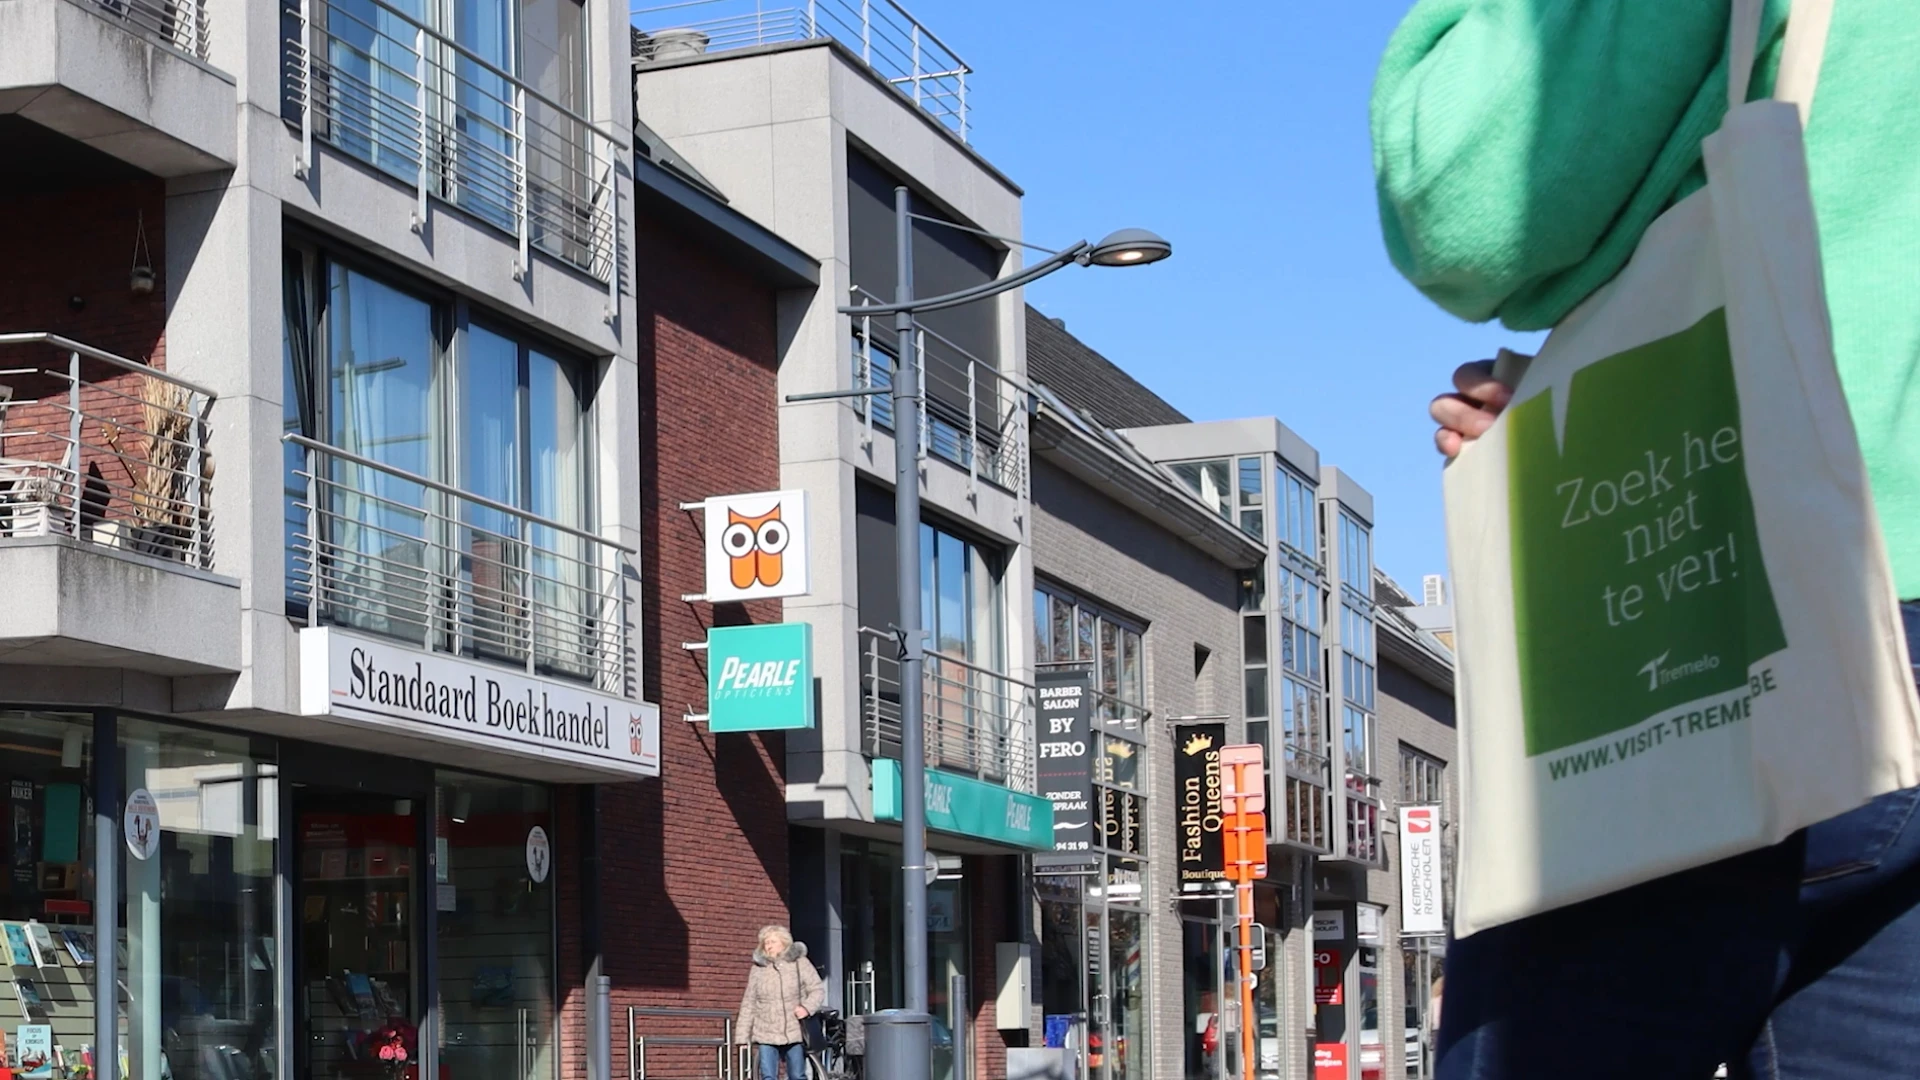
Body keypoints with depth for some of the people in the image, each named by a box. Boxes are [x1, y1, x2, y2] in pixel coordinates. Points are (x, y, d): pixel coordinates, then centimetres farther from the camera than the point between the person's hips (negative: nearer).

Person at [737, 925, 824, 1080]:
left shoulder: (800, 963, 1)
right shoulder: (758, 969, 6)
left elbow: (818, 989, 1)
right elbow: (748, 1004, 8)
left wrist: (807, 1007, -19)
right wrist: (742, 1036, 3)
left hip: (794, 1034, -1)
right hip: (767, 1036, 1)